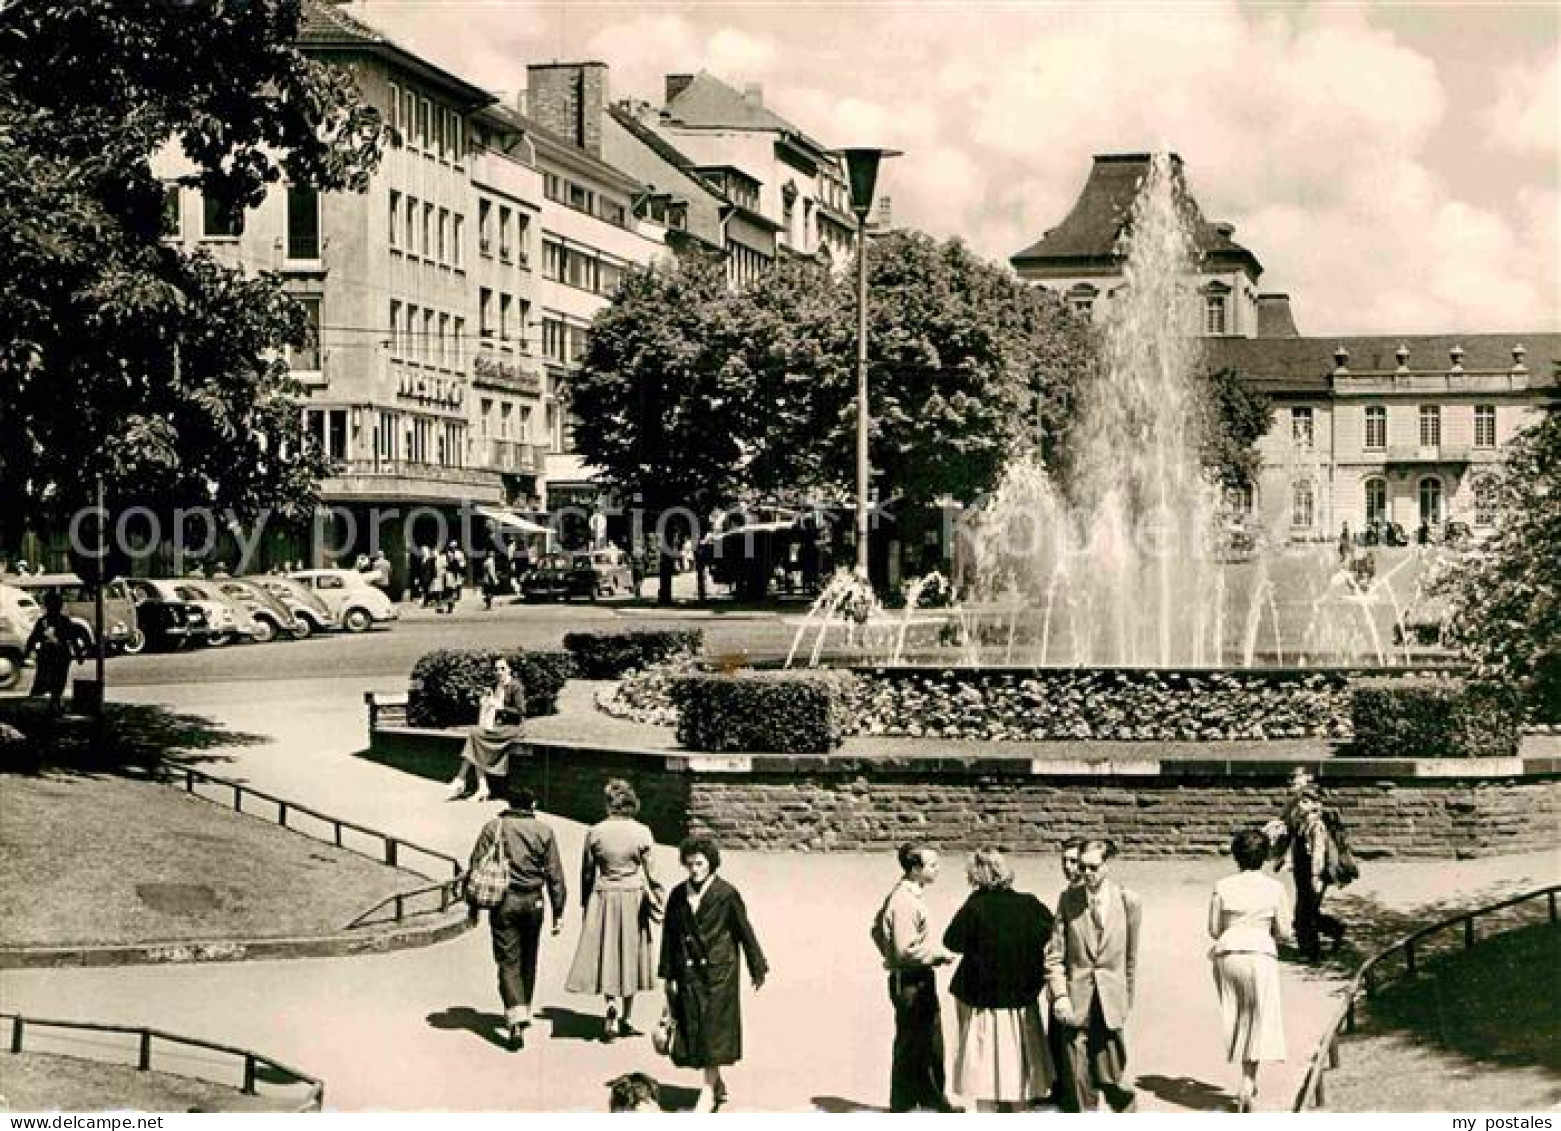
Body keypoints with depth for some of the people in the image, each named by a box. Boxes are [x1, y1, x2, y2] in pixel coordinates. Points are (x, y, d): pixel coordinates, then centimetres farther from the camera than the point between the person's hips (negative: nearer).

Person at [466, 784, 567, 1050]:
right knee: (528, 961, 17)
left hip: (503, 902, -1)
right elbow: (555, 875, 2)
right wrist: (558, 912, 8)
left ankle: (516, 1019, -18)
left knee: (508, 962, -2)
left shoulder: (493, 828, -2)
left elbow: (476, 868, -1)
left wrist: (474, 907, 7)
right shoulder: (544, 832, 1)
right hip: (533, 902, 2)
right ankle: (523, 1012, 29)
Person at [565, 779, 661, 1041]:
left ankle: (611, 1003, -18)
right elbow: (651, 874, -4)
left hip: (603, 898, 0)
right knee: (630, 955, 10)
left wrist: (586, 902, 15)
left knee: (606, 954, 6)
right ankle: (625, 1019, 17)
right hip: (634, 899, 0)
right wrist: (658, 903, 7)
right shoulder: (642, 833, -8)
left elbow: (587, 872, 3)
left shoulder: (595, 832, -5)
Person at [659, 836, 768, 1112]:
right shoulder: (678, 895, 4)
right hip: (689, 973, 4)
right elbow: (670, 936, 9)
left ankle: (709, 1092, 6)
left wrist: (758, 969, 4)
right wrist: (669, 975, 9)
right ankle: (717, 1083, 25)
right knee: (691, 1027, 6)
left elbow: (745, 932, -1)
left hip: (719, 972, -4)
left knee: (712, 1030, -3)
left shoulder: (726, 894, -8)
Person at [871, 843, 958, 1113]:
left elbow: (878, 930, 20)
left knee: (931, 1043, 19)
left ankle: (932, 1098, 31)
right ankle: (902, 1107, 12)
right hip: (910, 982, -10)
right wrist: (941, 953, -16)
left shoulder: (907, 895, 9)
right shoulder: (904, 901, -23)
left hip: (920, 979, 10)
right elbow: (907, 949, -26)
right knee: (909, 1046, 1)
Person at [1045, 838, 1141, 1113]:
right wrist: (1059, 994, -6)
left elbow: (1130, 956, 9)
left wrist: (1127, 998, 12)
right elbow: (1055, 953, 3)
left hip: (1111, 1001, -1)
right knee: (1080, 1078, 3)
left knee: (1111, 1076, -3)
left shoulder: (1128, 901, 0)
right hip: (1076, 1001, 1)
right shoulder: (1069, 899, 2)